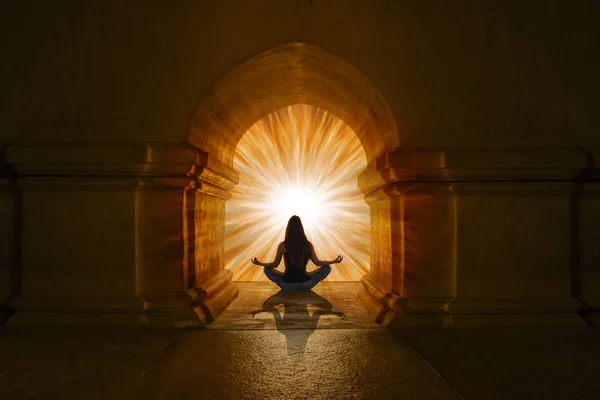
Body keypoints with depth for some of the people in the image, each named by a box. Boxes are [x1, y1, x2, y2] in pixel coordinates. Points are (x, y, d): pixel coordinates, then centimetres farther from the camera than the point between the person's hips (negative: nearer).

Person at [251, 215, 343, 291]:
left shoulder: (282, 245, -8)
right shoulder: (308, 244, -6)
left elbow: (275, 264, 2)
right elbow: (317, 262, 3)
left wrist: (259, 263, 16)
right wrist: (334, 261, 16)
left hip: (287, 285, 0)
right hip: (305, 285, 0)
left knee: (267, 269, 24)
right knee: (327, 268, 16)